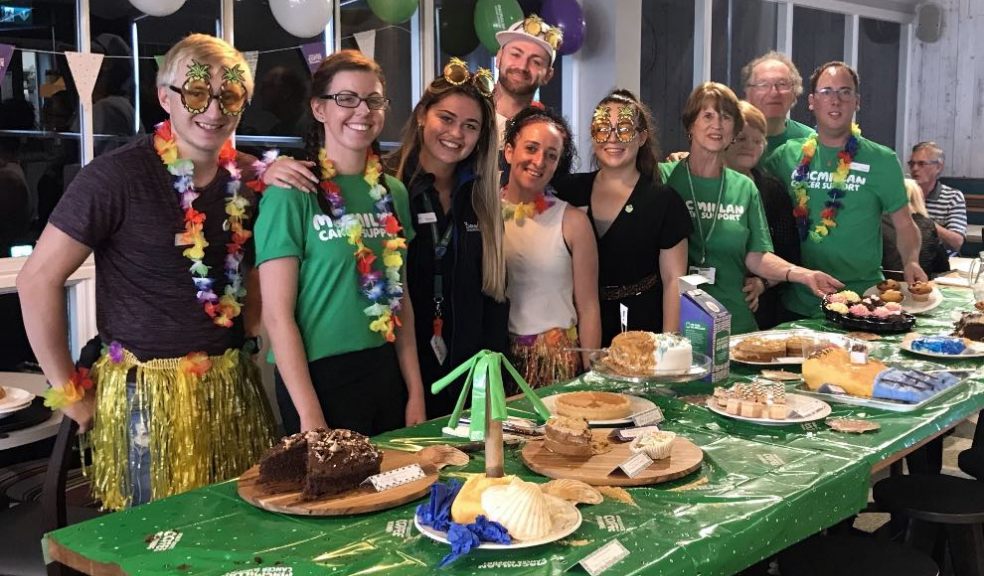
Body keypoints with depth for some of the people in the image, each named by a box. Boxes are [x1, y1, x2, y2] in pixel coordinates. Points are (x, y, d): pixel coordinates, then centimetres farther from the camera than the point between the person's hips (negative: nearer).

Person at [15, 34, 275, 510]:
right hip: (149, 392, -5)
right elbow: (38, 280, -10)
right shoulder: (117, 176, -14)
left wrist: (249, 331, 4)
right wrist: (68, 391, -7)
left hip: (234, 389, 6)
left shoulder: (249, 177, 3)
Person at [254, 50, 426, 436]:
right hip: (319, 377, -6)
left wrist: (415, 393, 6)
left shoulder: (393, 192, 7)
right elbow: (277, 315, -13)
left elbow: (400, 300, 11)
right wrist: (310, 415, -16)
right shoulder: (292, 193, -12)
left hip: (386, 372, 6)